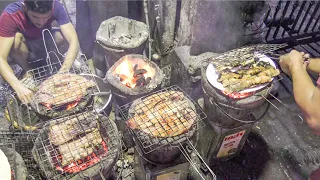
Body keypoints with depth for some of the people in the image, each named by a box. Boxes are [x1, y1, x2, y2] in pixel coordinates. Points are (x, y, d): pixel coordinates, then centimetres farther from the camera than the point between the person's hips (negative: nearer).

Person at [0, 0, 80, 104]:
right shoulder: (10, 16, -33)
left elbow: (74, 41, -35)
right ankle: (28, 71, -5)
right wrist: (19, 86, -52)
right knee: (16, 37, -34)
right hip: (21, 50, -1)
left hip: (44, 45, 1)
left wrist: (62, 72, -48)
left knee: (66, 36, -28)